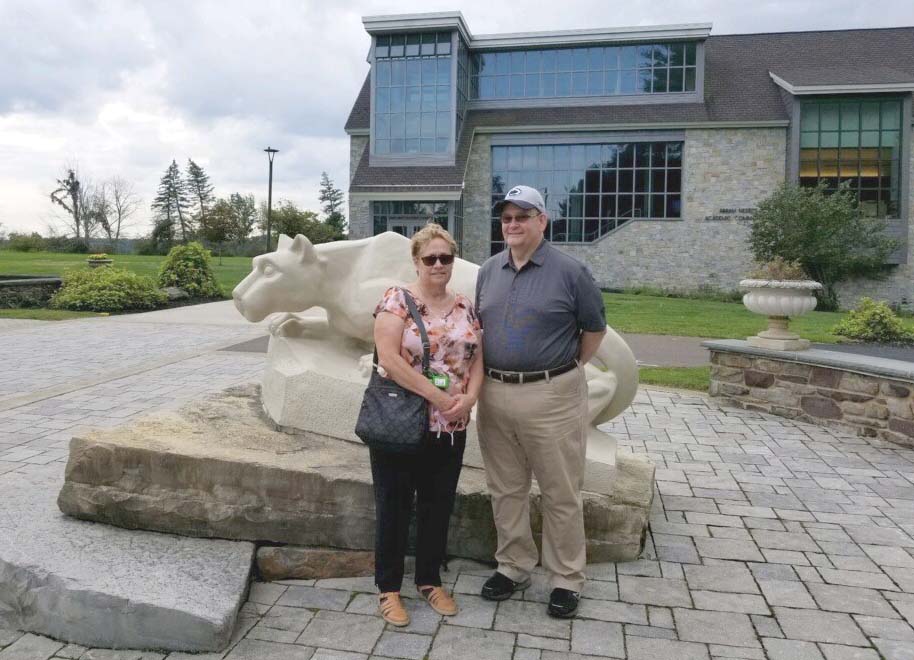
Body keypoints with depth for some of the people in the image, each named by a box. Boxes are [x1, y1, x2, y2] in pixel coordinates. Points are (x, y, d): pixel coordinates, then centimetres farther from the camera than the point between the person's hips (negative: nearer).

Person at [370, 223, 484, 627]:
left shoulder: (464, 307, 9)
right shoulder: (396, 299, -7)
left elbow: (477, 358, 8)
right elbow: (388, 359, -17)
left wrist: (469, 397, -11)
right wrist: (437, 396, -18)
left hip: (450, 428, 5)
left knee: (438, 506, 15)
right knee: (394, 507, 8)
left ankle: (429, 580, 33)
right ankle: (388, 587, 24)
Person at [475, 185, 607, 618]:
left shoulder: (570, 272, -6)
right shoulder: (488, 272, 9)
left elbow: (595, 328, 2)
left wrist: (567, 369, 3)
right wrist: (487, 377, 12)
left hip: (552, 396, -5)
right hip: (494, 393, 5)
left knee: (561, 494, 5)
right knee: (506, 490, 15)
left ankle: (566, 579, 21)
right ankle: (513, 567, 31)